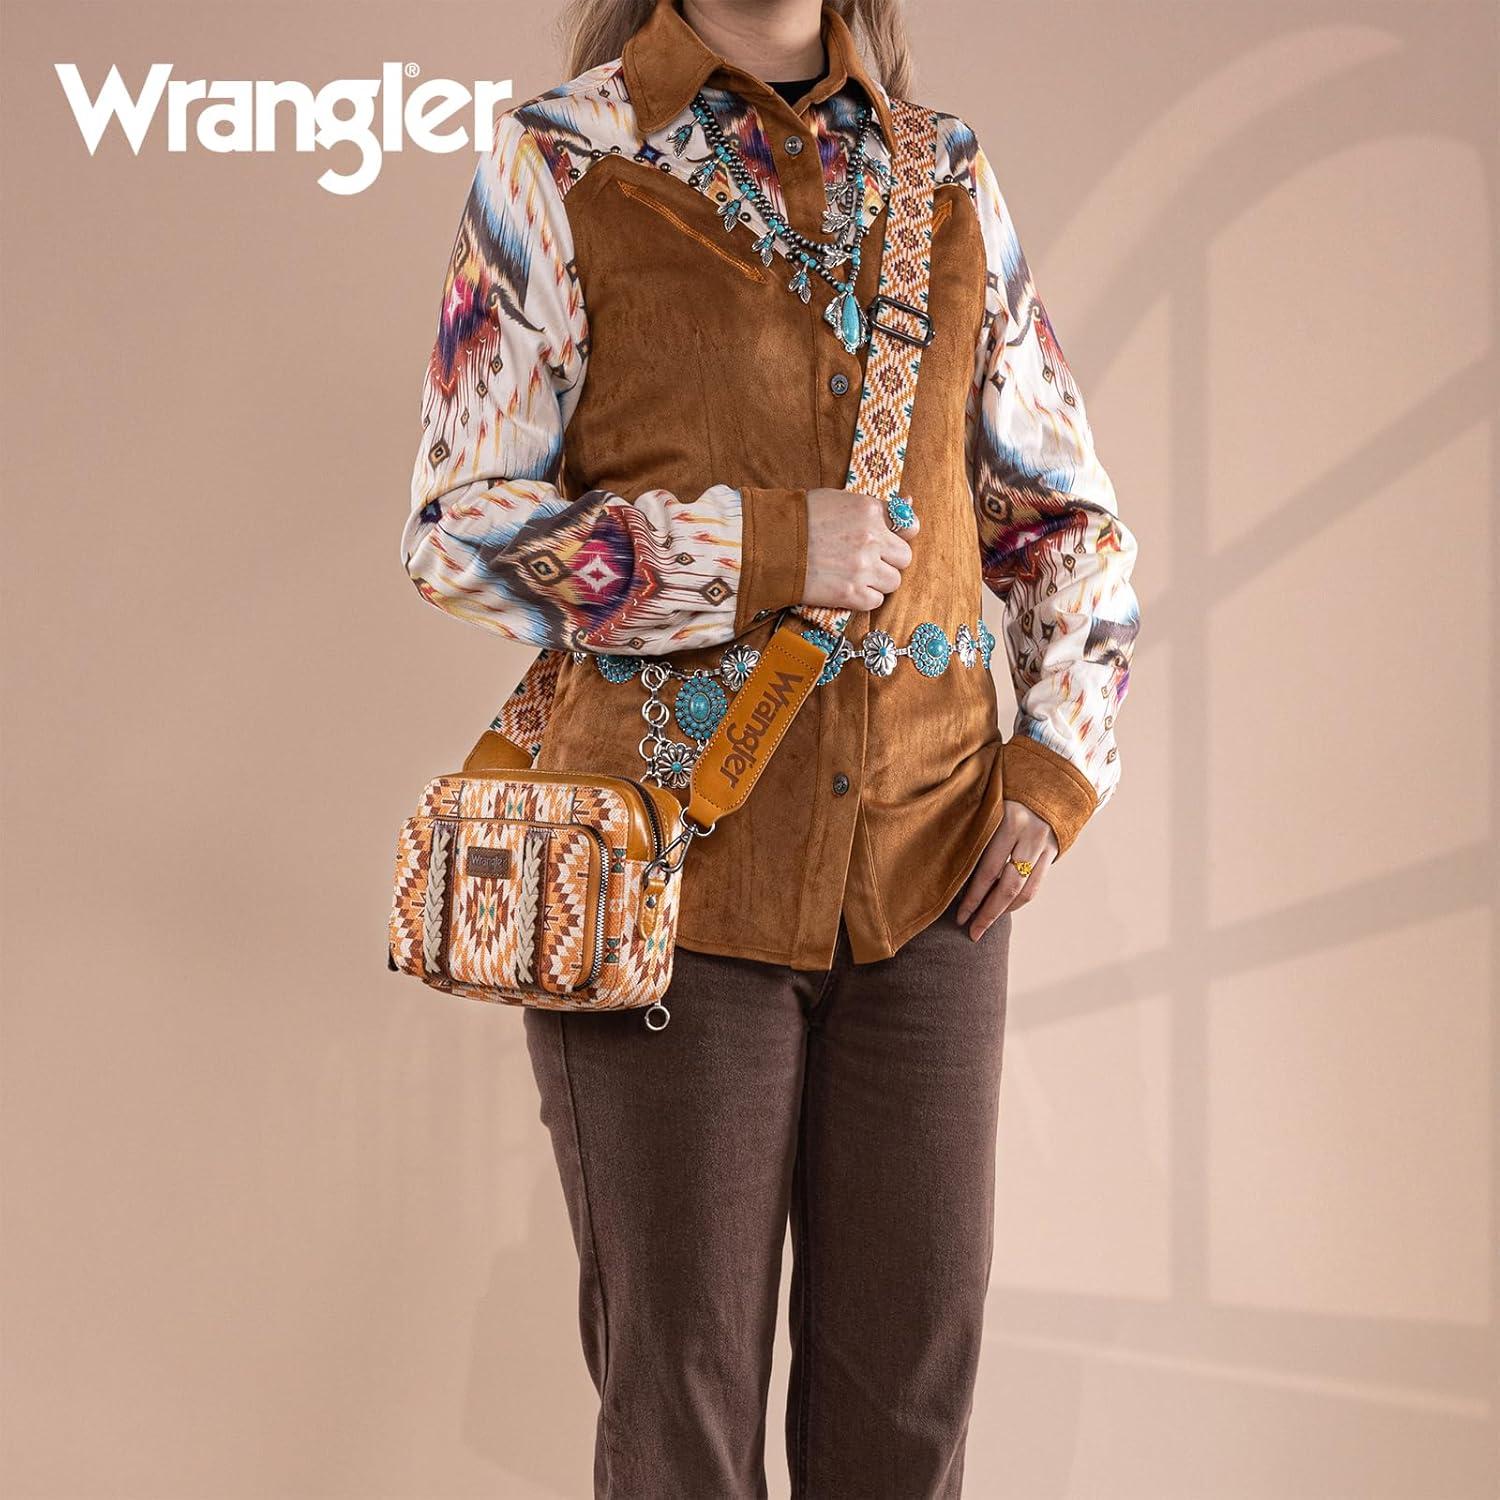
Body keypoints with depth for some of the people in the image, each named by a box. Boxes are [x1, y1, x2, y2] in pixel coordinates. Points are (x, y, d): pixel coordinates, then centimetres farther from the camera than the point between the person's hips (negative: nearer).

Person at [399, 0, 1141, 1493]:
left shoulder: (947, 177, 9)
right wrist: (773, 550, -15)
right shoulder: (556, 165, -1)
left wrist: (1058, 760, 1)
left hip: (924, 866, 3)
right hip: (675, 869, -3)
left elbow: (1067, 510, 16)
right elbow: (459, 527, -6)